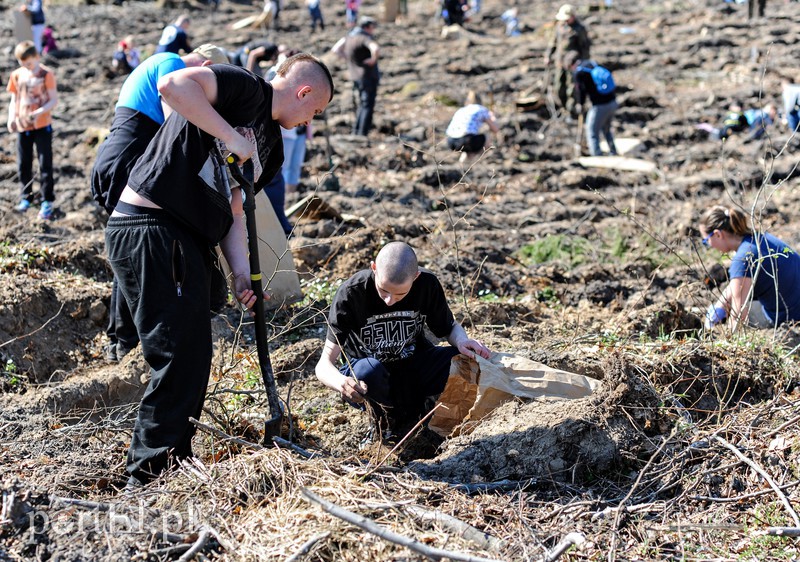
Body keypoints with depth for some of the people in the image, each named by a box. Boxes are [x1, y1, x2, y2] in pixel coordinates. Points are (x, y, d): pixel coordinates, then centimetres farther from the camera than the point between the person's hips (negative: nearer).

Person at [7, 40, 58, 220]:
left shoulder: (46, 74, -8)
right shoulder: (17, 75, 3)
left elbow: (54, 99, -10)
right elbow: (14, 99, 9)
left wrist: (39, 112, -25)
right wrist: (11, 117, -7)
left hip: (43, 126, -4)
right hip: (22, 126, 4)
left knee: (45, 165, -1)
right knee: (23, 165, 10)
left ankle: (47, 201, 6)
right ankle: (25, 197, 24)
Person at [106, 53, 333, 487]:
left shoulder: (270, 148, 21)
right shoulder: (246, 88, -5)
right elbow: (172, 85, -22)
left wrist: (241, 272, 4)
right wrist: (232, 137, -20)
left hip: (187, 243, 10)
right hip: (149, 231, -10)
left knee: (192, 361, 15)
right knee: (178, 357, -9)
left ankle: (175, 466, 27)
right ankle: (151, 475, -1)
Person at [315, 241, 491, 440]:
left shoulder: (427, 284, -15)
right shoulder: (350, 294, -23)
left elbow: (449, 327, 3)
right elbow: (324, 364, -26)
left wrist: (462, 341, -22)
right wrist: (341, 383, -51)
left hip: (414, 363, 3)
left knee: (469, 362, -25)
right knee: (368, 372, -39)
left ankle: (413, 403, 2)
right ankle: (388, 414, -4)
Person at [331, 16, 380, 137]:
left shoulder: (349, 36, 8)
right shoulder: (366, 37, -16)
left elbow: (335, 49, 16)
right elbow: (376, 49, -36)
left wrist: (349, 60, 12)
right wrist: (373, 59, -18)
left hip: (356, 76, 8)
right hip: (368, 76, -8)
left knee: (363, 105, 19)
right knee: (368, 106, -2)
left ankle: (355, 132, 19)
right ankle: (363, 134, -4)